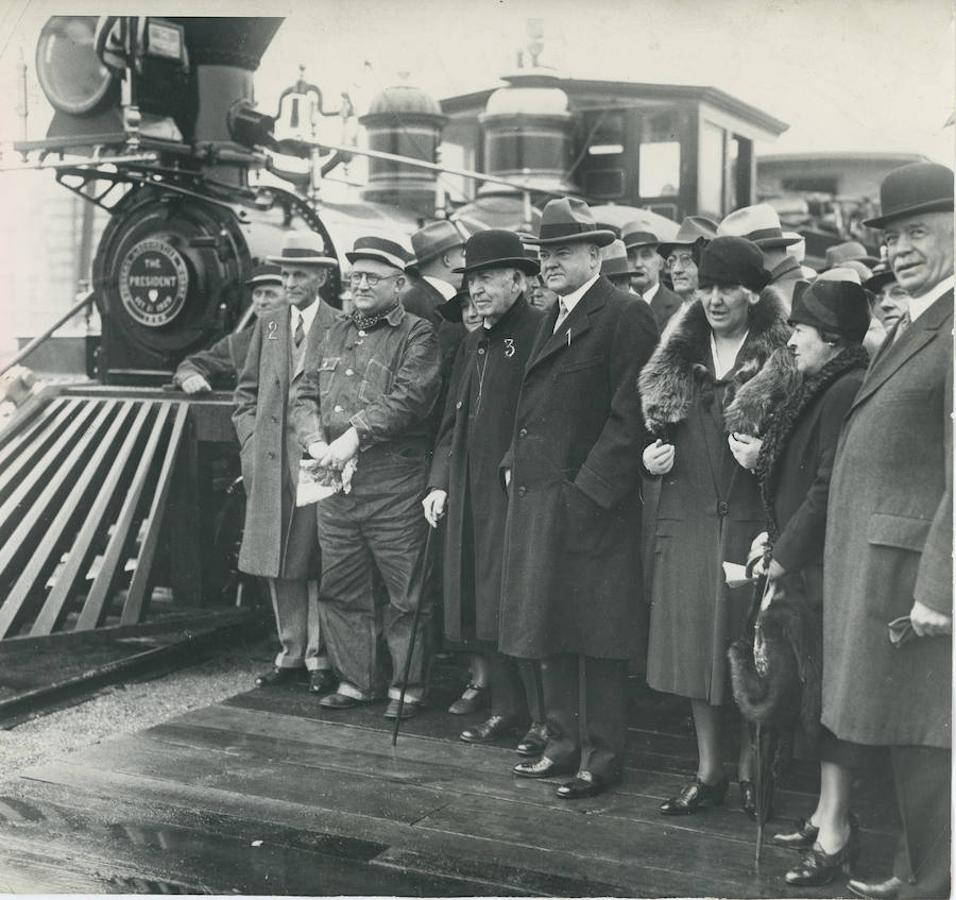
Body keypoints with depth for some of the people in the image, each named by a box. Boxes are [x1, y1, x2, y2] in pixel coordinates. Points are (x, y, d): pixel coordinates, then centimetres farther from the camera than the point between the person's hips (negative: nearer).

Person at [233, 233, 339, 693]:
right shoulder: (267, 326, 13)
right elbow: (246, 391, 17)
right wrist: (251, 442, 6)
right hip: (270, 460, 5)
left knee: (317, 561, -1)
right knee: (278, 561, 8)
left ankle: (319, 656, 10)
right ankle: (291, 651, 19)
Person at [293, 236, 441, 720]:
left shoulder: (417, 335, -1)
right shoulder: (334, 333, 17)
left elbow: (408, 397, -15)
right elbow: (305, 396, 13)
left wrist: (355, 435, -19)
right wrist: (317, 444, -4)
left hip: (394, 483, -6)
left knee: (404, 593, 2)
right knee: (339, 587, 12)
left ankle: (406, 685, 15)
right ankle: (355, 678, 25)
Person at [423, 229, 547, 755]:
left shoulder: (540, 333, -8)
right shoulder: (473, 344, 18)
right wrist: (440, 482, 13)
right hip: (470, 495, 8)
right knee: (481, 608, 12)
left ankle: (545, 719, 8)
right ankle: (506, 707, 25)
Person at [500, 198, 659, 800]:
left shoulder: (625, 316, -10)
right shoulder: (553, 319, 17)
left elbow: (631, 414, -16)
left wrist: (589, 488, -19)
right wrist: (515, 462, 11)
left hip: (591, 502, -9)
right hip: (539, 498, 9)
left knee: (596, 636, 0)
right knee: (552, 629, 15)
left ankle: (603, 755, 12)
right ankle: (565, 743, 27)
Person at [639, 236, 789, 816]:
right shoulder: (678, 359, 11)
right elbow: (655, 427, 21)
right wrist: (652, 457, 2)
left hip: (750, 522, -4)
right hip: (685, 519, 4)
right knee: (694, 645, 9)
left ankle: (749, 773, 18)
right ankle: (708, 773, 21)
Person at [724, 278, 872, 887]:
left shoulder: (847, 392, -17)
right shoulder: (822, 390, 14)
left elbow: (830, 488, -20)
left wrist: (784, 556, -14)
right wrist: (761, 461, 0)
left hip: (829, 567, -9)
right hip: (806, 565, 9)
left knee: (831, 694, -2)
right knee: (822, 687, 14)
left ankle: (835, 831, 7)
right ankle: (830, 814, 25)